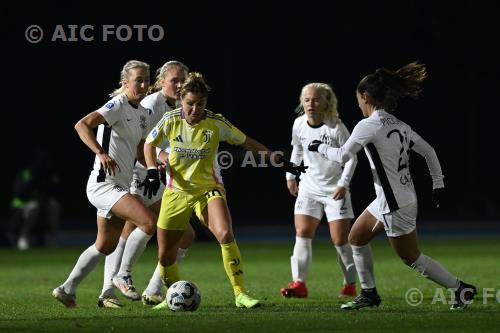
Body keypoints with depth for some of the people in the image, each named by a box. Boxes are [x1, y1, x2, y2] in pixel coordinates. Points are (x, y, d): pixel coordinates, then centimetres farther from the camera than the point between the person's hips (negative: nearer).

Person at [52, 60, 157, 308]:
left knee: (105, 246, 15)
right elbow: (82, 125, -24)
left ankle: (67, 290, 24)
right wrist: (101, 153, -35)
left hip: (120, 185, 10)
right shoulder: (118, 105, -12)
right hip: (103, 183, -10)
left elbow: (140, 153, 20)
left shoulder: (142, 113, 15)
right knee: (148, 221, -23)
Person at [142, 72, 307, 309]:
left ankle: (240, 294, -23)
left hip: (208, 189, -2)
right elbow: (149, 144, 9)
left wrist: (276, 159, -4)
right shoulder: (171, 120, -8)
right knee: (165, 256, 4)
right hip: (176, 191, 2)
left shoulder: (216, 123, -12)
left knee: (225, 234, -30)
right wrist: (152, 171, -5)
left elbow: (246, 142, 1)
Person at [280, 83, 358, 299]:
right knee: (302, 233, -9)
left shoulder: (336, 127, -17)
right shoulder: (299, 125, -3)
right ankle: (299, 283, -11)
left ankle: (350, 284, 15)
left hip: (335, 190, -4)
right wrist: (290, 175, 15)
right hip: (309, 188, 4)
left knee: (340, 239, -2)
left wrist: (344, 183, -16)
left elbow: (351, 156, -10)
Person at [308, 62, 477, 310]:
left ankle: (461, 289, 11)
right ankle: (369, 293, 25)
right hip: (387, 200, 9)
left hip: (395, 205, -9)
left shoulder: (368, 126, -18)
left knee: (412, 259, 4)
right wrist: (438, 183, 18)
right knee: (356, 238, 18)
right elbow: (428, 151, 11)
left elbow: (342, 156, -13)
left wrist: (320, 147, 5)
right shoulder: (399, 126, 6)